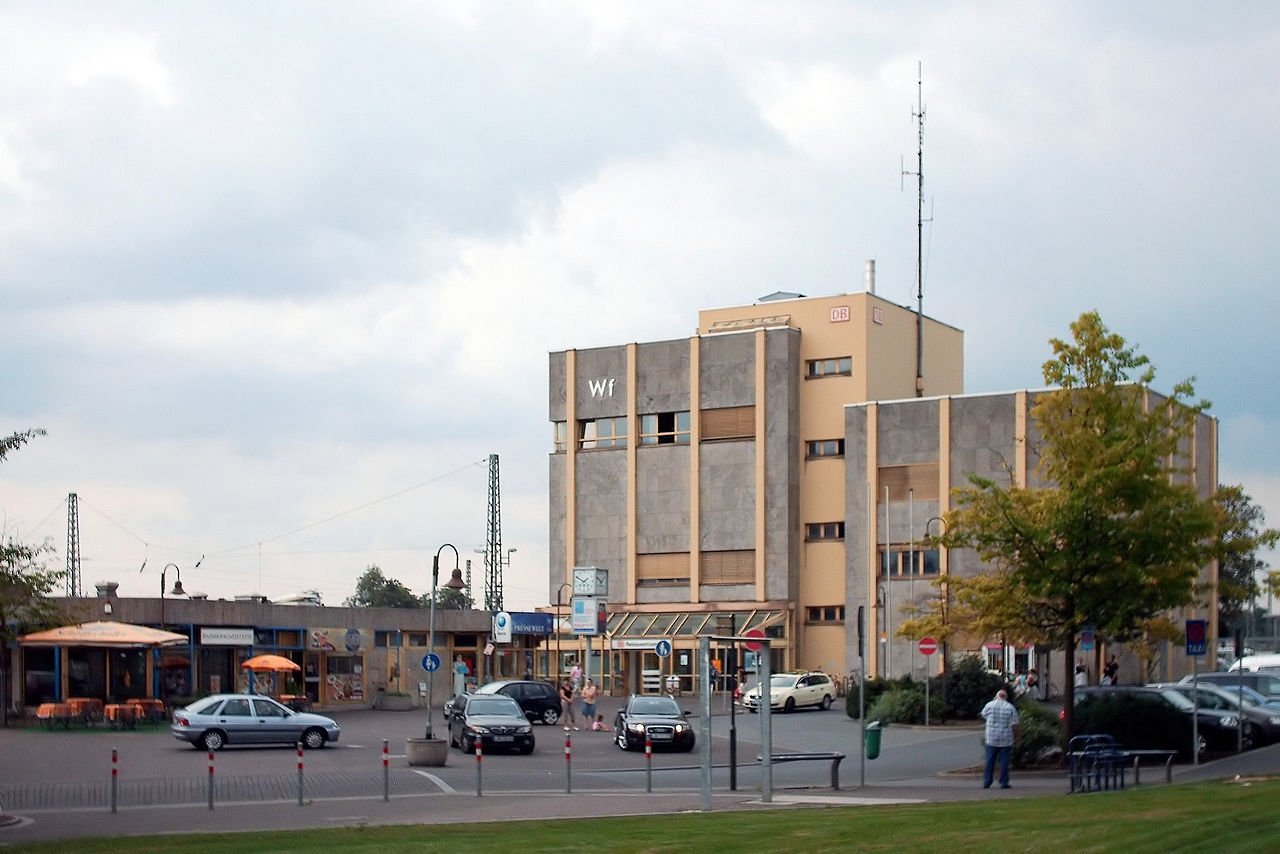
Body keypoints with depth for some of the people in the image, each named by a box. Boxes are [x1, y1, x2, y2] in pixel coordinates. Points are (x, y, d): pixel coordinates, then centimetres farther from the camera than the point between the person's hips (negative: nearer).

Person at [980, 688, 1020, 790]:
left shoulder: (990, 705, 0)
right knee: (1004, 761, 3)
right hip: (1006, 739, -1)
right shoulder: (1011, 707, -3)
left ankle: (986, 782, 5)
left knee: (990, 760, 6)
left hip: (991, 738, 1)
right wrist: (1016, 736, 4)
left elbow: (983, 715, 17)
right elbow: (1014, 724, -5)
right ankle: (1004, 782, 2)